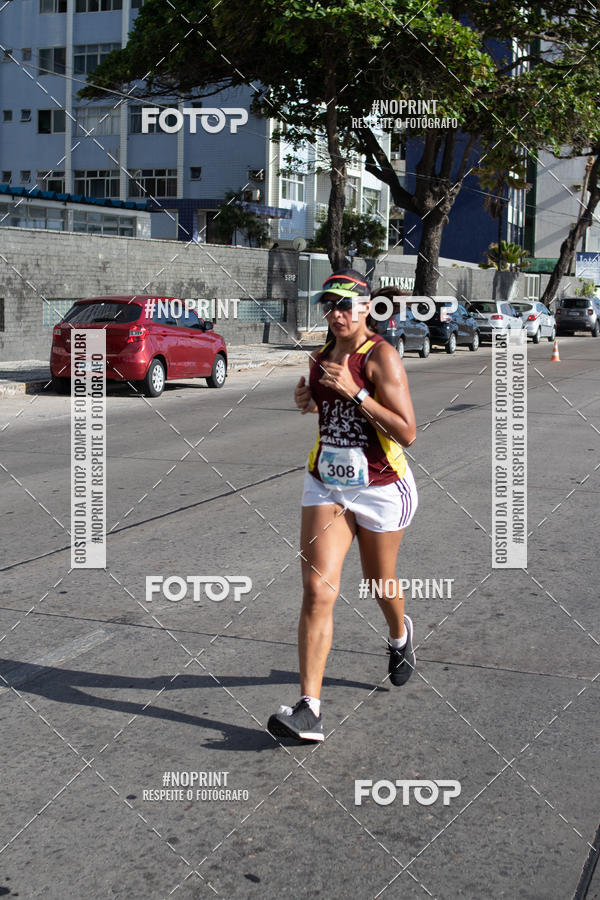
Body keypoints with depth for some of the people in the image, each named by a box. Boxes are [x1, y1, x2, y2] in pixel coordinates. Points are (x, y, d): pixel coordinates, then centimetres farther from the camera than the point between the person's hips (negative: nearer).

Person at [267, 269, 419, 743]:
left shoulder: (381, 356, -15)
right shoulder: (320, 356, 5)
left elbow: (407, 432, -21)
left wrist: (355, 392, -26)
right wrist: (309, 401, 3)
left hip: (381, 488, -4)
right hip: (326, 484, 4)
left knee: (381, 586, 16)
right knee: (317, 590, -10)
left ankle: (400, 634, 53)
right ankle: (309, 708, -11)